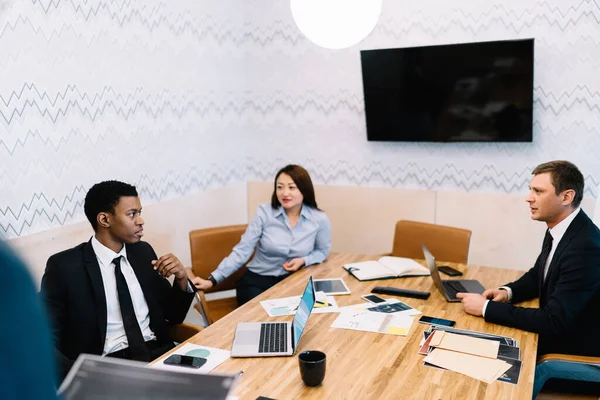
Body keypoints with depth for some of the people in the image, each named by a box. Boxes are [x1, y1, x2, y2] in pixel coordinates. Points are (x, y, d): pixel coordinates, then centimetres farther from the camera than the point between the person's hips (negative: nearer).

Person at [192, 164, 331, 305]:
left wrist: (303, 260, -12)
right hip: (257, 279, -1)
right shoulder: (264, 212, -11)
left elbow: (322, 251, 10)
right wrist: (212, 280, -17)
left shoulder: (319, 219, -8)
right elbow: (242, 250, -10)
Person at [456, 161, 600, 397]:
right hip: (559, 330, 7)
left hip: (578, 347, -7)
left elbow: (554, 321, -31)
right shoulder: (559, 229, -3)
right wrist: (508, 292, -6)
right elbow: (538, 276, 14)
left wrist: (487, 308, -26)